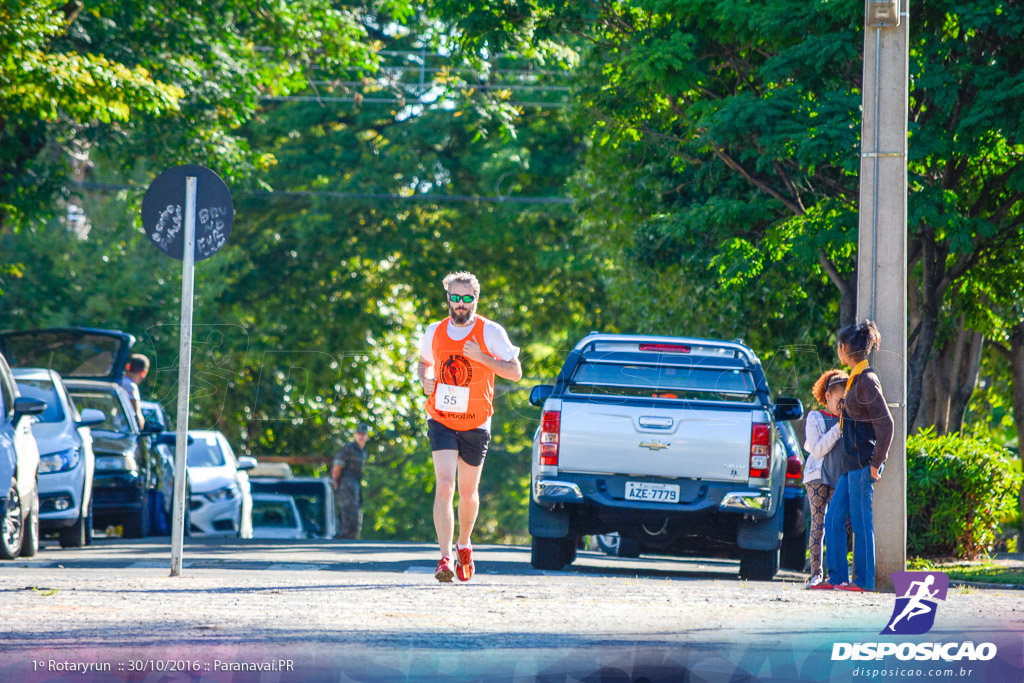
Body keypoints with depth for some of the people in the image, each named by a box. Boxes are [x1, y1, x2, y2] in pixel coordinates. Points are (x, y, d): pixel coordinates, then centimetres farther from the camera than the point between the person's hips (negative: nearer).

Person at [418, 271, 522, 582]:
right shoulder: (435, 332, 3)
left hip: (476, 424, 0)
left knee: (468, 492, 12)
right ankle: (445, 559, -22)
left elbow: (516, 372, -5)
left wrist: (482, 357, -19)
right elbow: (425, 362, 22)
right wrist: (425, 380, -1)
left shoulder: (490, 332, -5)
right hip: (441, 420, 0)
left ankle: (464, 544, 39)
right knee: (444, 486, -17)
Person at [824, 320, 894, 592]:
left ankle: (864, 581, 0)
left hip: (863, 463, -10)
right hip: (852, 463, 10)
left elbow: (885, 424, -18)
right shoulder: (855, 379, 15)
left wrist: (876, 462, -17)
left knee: (861, 521, -5)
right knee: (833, 518, 8)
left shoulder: (867, 380, -14)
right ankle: (837, 577, 10)